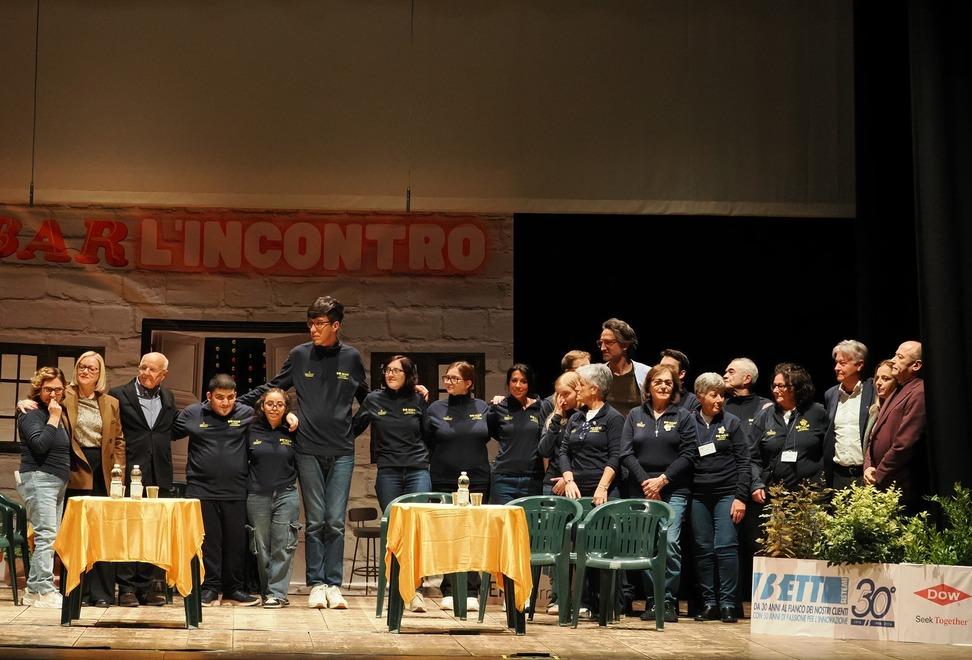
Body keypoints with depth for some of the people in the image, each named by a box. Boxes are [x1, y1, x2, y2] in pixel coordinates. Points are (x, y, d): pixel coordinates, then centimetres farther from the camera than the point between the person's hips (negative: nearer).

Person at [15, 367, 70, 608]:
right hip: (38, 480, -9)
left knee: (48, 538, 5)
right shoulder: (31, 414, -5)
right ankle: (45, 591, -18)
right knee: (46, 535, -15)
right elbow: (40, 444, -21)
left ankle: (33, 590, 8)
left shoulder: (59, 413, 19)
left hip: (58, 483, 9)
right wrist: (54, 418, -15)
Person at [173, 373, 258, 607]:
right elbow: (169, 434, 10)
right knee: (207, 541, 2)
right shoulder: (191, 414, 4)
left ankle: (233, 589, 16)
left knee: (236, 541, 6)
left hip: (235, 491, 1)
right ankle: (210, 588, 10)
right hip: (201, 489, -1)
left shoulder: (247, 414, 3)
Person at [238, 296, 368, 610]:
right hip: (308, 451, 0)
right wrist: (237, 402, 9)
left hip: (341, 452, 0)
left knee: (335, 522, -2)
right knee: (315, 521, 0)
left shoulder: (351, 358, 6)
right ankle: (316, 584, 6)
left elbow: (366, 399, 21)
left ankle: (334, 584, 3)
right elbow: (271, 388, 13)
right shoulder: (300, 355, 4)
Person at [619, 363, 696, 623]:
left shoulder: (683, 417, 7)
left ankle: (669, 601, -6)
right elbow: (626, 453, 5)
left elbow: (688, 455, 0)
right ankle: (652, 600, 7)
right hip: (641, 491, 2)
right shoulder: (635, 416, 13)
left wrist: (662, 480, -10)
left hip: (674, 491, -2)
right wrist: (645, 481, -7)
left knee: (670, 543, -13)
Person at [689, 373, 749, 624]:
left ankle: (727, 603, -2)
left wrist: (741, 497, -6)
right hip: (698, 496, 2)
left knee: (725, 546, -9)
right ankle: (709, 603, 11)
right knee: (703, 549, 3)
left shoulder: (731, 423, 4)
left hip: (726, 493, -2)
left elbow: (743, 462, 2)